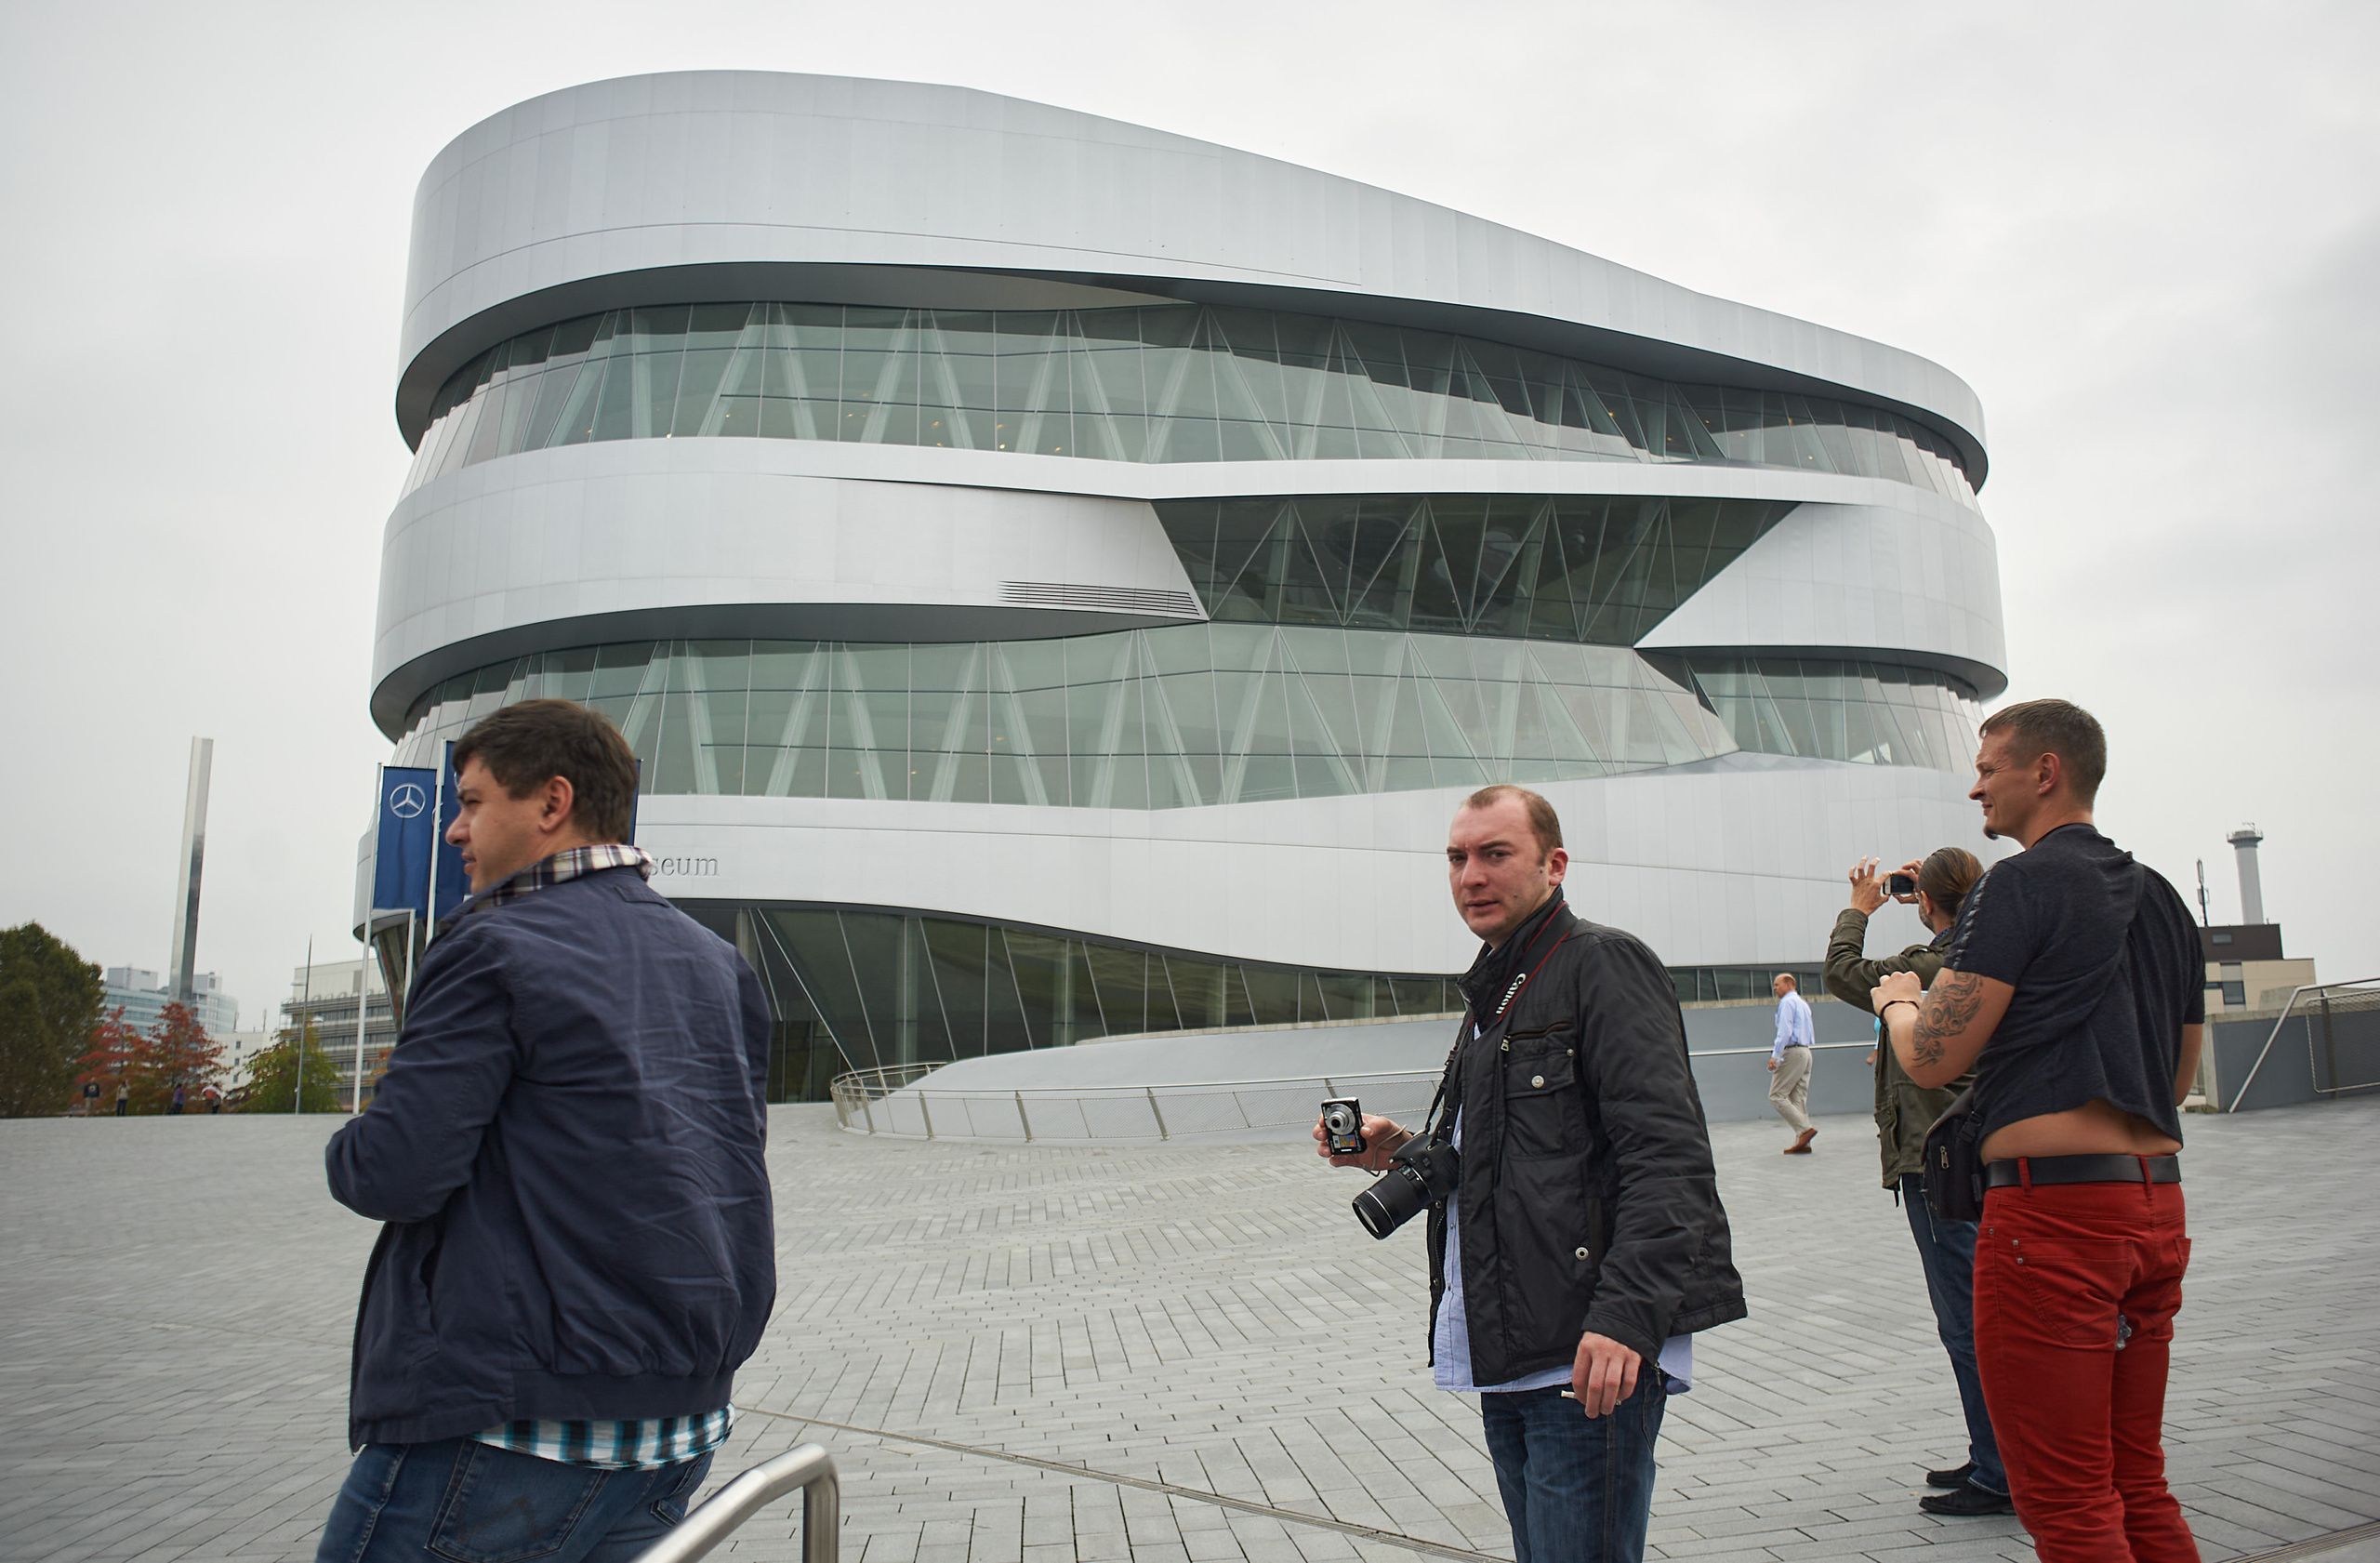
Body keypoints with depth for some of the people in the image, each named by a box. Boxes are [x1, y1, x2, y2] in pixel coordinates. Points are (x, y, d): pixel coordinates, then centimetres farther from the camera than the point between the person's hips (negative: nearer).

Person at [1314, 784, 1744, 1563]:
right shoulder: (1492, 994, 21)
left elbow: (1665, 1155, -17)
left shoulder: (1603, 963, -7)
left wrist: (1625, 1316, -26)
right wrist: (1399, 1154, 10)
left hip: (1592, 1353, -9)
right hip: (1505, 1358, 9)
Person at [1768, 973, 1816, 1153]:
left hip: (1792, 1052, -9)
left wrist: (1775, 1055, -18)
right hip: (1806, 1052, 9)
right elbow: (1811, 1035, 23)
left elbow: (1785, 1032, -17)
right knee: (1799, 1098, 6)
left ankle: (1805, 1129, -17)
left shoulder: (1787, 1002, -6)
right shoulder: (1803, 1003, 22)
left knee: (1777, 1096, -9)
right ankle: (1802, 1142, 2)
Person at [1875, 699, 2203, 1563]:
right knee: (2140, 1486, 18)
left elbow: (1931, 1059, -13)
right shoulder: (2162, 897, 16)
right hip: (2157, 1201, 9)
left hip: (2053, 1204, -9)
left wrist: (1897, 1001, 9)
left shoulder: (2022, 883, -10)